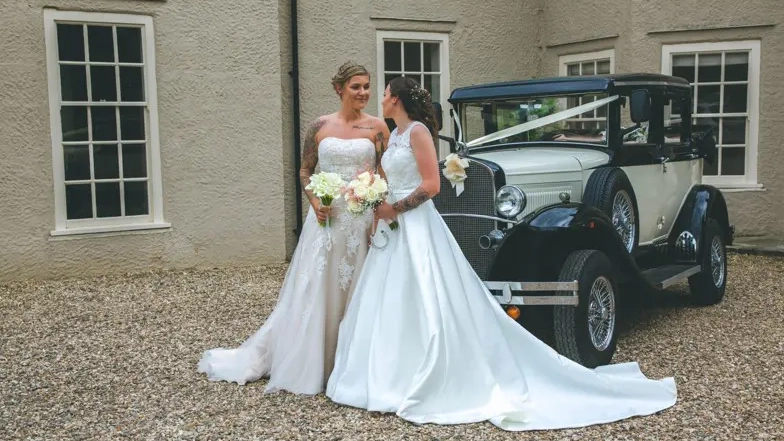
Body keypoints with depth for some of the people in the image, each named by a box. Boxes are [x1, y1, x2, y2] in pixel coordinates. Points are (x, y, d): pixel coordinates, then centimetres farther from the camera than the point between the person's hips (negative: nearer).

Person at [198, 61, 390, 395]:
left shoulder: (377, 127, 4)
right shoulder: (320, 126, 5)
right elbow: (305, 171, 11)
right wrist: (314, 201, -7)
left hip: (364, 219, 0)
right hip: (327, 217, 0)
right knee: (313, 292, 2)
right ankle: (306, 365, 15)